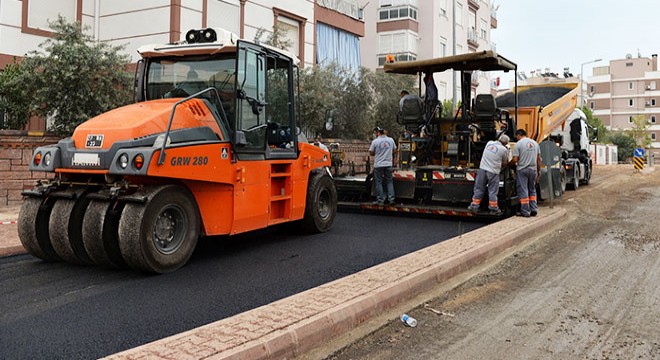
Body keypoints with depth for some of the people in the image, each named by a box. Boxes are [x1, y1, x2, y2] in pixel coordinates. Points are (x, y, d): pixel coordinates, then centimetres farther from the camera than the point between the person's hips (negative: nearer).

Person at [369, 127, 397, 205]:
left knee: (379, 182, 5)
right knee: (389, 181, 13)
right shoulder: (391, 140, 2)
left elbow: (371, 153, -5)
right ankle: (391, 198, 9)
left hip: (378, 165, -3)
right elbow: (394, 151, 9)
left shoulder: (375, 141, -11)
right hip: (388, 164, 3)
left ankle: (380, 200, 7)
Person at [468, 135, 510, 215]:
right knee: (492, 191, 4)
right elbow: (505, 163, 7)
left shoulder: (489, 143, 6)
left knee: (479, 189, 11)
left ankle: (474, 206, 16)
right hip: (493, 172, -4)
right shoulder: (504, 149, -5)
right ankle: (494, 209, 11)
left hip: (482, 169, 4)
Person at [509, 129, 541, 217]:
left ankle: (525, 212, 0)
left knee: (523, 190, 0)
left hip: (522, 170, -5)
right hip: (533, 169, 5)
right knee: (532, 190, 17)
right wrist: (539, 170, 17)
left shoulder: (518, 144, -9)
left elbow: (515, 159, -14)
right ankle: (534, 209, 16)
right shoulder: (535, 143, 9)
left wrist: (508, 164, 4)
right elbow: (539, 158, 10)